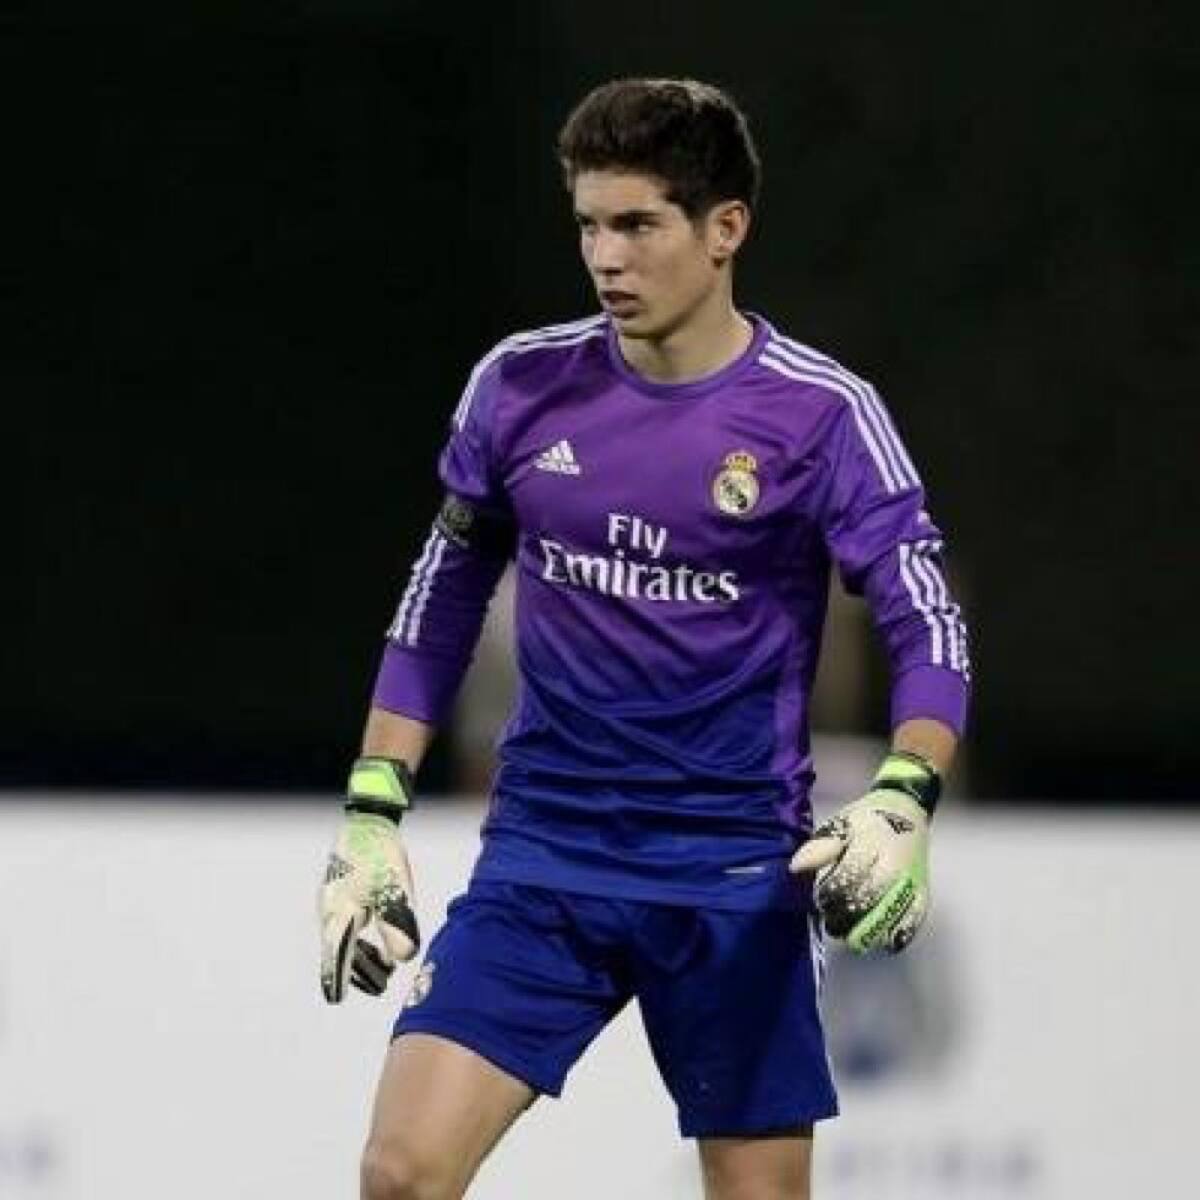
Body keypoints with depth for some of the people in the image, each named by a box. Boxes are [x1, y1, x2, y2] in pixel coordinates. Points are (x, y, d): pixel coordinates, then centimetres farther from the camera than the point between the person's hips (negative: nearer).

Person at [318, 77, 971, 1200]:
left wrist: (899, 803, -27)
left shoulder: (822, 414, -7)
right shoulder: (523, 384, 2)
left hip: (738, 876, -2)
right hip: (541, 854, 2)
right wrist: (371, 817, 8)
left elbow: (930, 631, -8)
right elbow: (441, 600, 13)